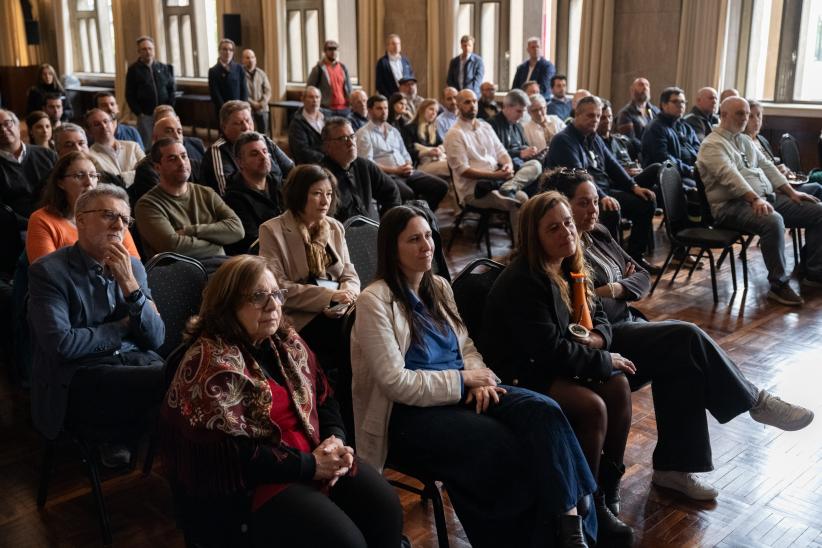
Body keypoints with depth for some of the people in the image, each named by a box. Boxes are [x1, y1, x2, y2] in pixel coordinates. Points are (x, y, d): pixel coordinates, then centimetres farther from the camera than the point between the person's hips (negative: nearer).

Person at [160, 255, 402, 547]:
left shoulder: (286, 341, 8)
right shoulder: (210, 363, -17)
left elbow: (322, 395, 13)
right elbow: (229, 456, -23)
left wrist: (335, 438, -8)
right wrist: (309, 465, -20)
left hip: (313, 457, 7)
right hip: (247, 485, -7)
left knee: (386, 508, -9)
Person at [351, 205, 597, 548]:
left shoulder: (439, 287, 11)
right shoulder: (375, 301, -12)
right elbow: (395, 382, -17)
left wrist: (478, 378, -7)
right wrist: (464, 379, -14)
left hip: (460, 392, 7)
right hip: (409, 413, -7)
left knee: (544, 412, -20)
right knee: (507, 447, -28)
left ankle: (569, 518, -22)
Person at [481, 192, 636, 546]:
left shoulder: (569, 268, 6)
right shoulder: (522, 282, -23)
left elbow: (599, 316, 15)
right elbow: (551, 350, -26)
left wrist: (597, 338, -9)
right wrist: (604, 360, -14)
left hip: (552, 366, 9)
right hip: (518, 375, -9)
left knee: (618, 385, -12)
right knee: (592, 407, -25)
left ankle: (608, 490, 0)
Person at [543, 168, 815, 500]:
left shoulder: (598, 235, 13)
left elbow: (642, 278, 13)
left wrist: (614, 289, -8)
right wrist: (619, 290, -6)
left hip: (627, 326, 8)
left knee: (682, 360, -19)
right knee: (686, 337, -22)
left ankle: (674, 465, -11)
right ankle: (754, 402, -2)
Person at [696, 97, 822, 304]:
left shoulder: (746, 141, 23)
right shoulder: (712, 144, -6)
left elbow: (766, 167, 20)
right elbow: (730, 175, -20)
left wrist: (791, 192, 9)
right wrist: (755, 199, -32)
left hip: (767, 197, 9)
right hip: (732, 205, -9)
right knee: (773, 221, -37)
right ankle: (778, 285, -26)